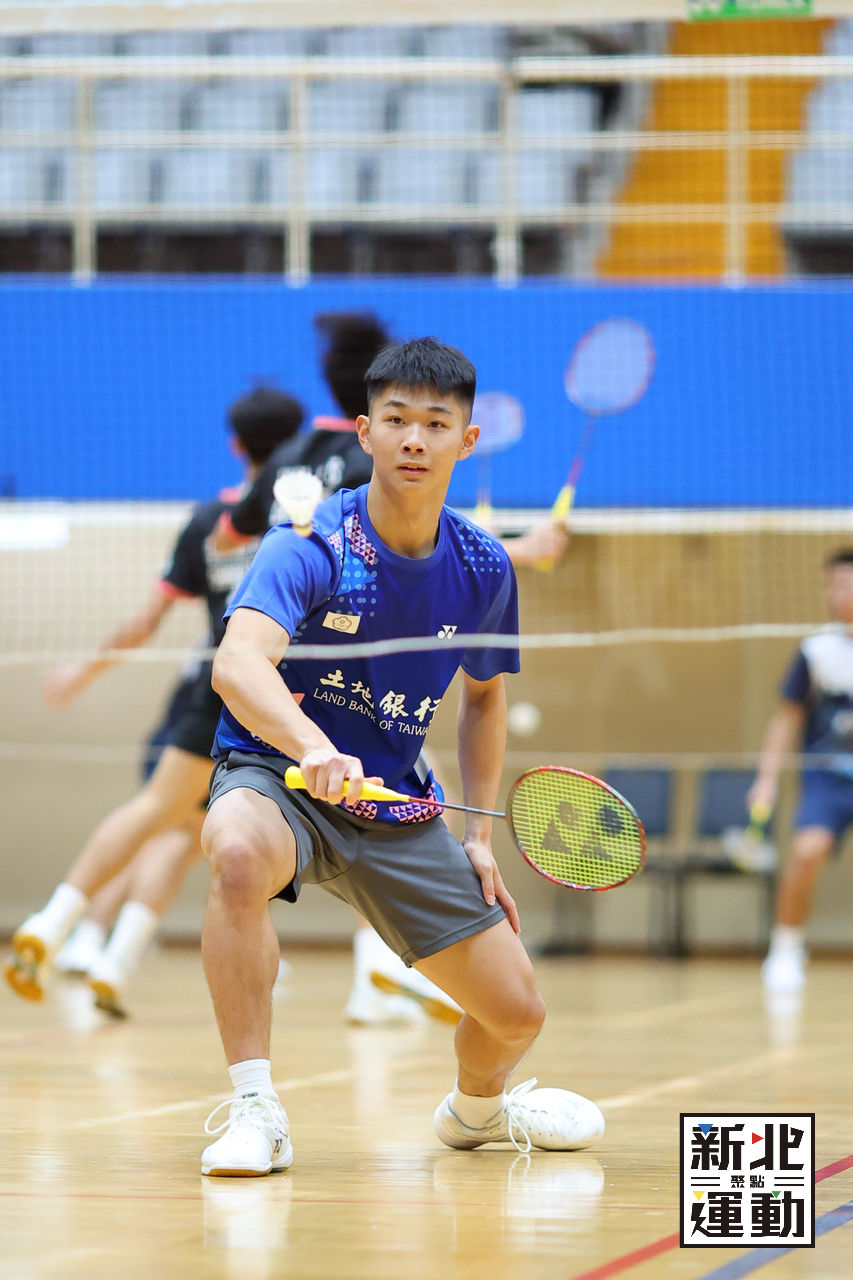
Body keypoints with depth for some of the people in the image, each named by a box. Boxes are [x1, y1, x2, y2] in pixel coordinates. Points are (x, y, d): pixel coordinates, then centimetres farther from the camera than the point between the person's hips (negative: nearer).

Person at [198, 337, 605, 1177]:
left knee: (515, 1013, 2)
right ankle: (253, 1108, -32)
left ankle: (477, 1106, 41)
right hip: (275, 772, -5)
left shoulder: (483, 570, -4)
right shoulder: (311, 547, -21)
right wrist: (313, 747, -57)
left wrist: (479, 837, 9)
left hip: (399, 804, 5)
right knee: (239, 854, -42)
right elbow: (237, 664, -38)